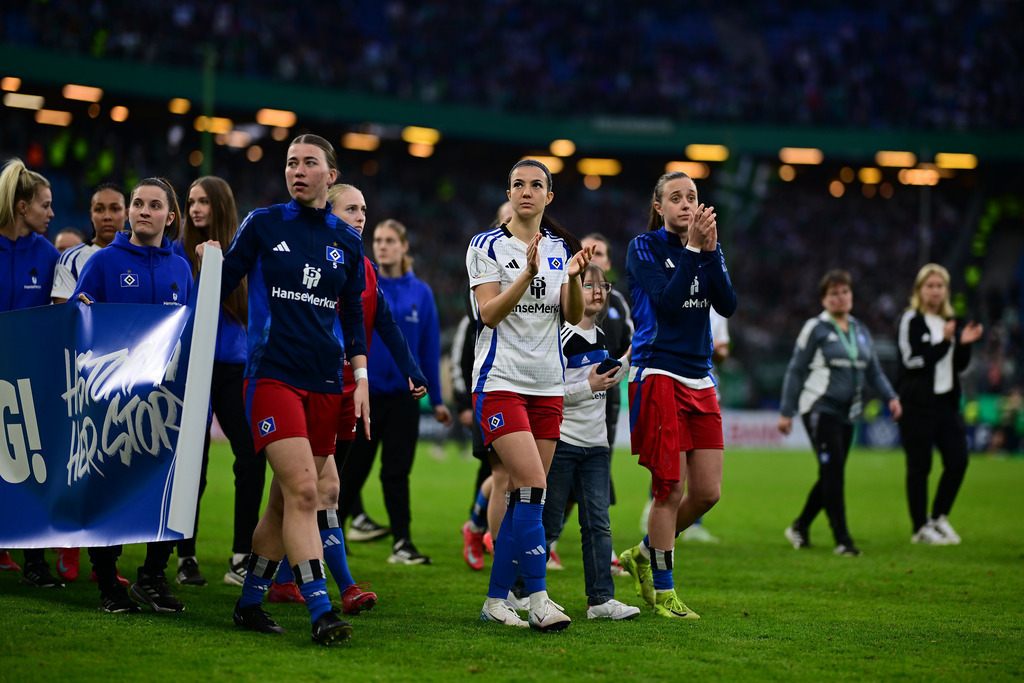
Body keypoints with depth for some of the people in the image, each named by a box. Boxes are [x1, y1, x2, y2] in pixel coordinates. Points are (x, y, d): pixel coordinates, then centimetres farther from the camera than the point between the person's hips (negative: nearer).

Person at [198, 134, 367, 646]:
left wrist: (361, 377, 10)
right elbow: (220, 288, 6)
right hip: (272, 372, -4)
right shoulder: (262, 225, 3)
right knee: (302, 490, -17)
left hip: (325, 381, 4)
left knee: (286, 499, 8)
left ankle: (250, 601, 21)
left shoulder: (347, 241, 12)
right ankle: (320, 612, -20)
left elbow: (353, 315, 16)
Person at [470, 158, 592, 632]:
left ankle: (496, 600, 12)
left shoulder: (562, 248, 11)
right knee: (533, 487, -18)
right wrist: (529, 272, -23)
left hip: (547, 386, 5)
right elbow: (489, 313, -12)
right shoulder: (486, 246, -1)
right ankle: (537, 598, -16)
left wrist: (574, 276, -16)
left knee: (523, 495, 4)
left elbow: (575, 316, 2)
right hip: (500, 380, -5)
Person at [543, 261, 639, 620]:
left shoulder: (599, 336, 12)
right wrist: (588, 386, -21)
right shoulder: (562, 337, -13)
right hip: (561, 442, -7)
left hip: (595, 444, 7)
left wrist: (629, 357, 19)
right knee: (549, 524, 0)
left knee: (598, 523, 2)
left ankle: (601, 598, 3)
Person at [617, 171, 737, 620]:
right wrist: (692, 248, -17)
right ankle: (663, 594, 5)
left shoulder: (709, 249, 13)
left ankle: (644, 554, 26)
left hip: (699, 380, 6)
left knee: (708, 492, 3)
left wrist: (710, 250, -11)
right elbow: (668, 304, -16)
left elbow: (727, 305, -2)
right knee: (671, 488, -6)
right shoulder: (644, 249, -2)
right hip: (657, 376, -6)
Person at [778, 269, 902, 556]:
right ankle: (842, 540, -12)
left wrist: (891, 397, 1)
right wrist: (786, 412, -6)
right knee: (833, 471, -12)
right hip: (819, 408, -6)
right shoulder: (816, 328, -3)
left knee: (831, 476, 8)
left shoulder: (860, 331, 15)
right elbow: (796, 370, -2)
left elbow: (873, 370, 18)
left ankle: (799, 527, 25)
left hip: (846, 412, 6)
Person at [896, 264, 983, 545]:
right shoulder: (911, 321, -5)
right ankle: (920, 528, 7)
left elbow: (960, 365, 16)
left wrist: (965, 343, -3)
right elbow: (913, 360, -15)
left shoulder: (949, 321, 15)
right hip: (917, 403, -6)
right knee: (919, 466, -1)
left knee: (958, 460, 0)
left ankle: (939, 517, 17)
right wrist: (944, 341, -23)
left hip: (947, 401, 6)